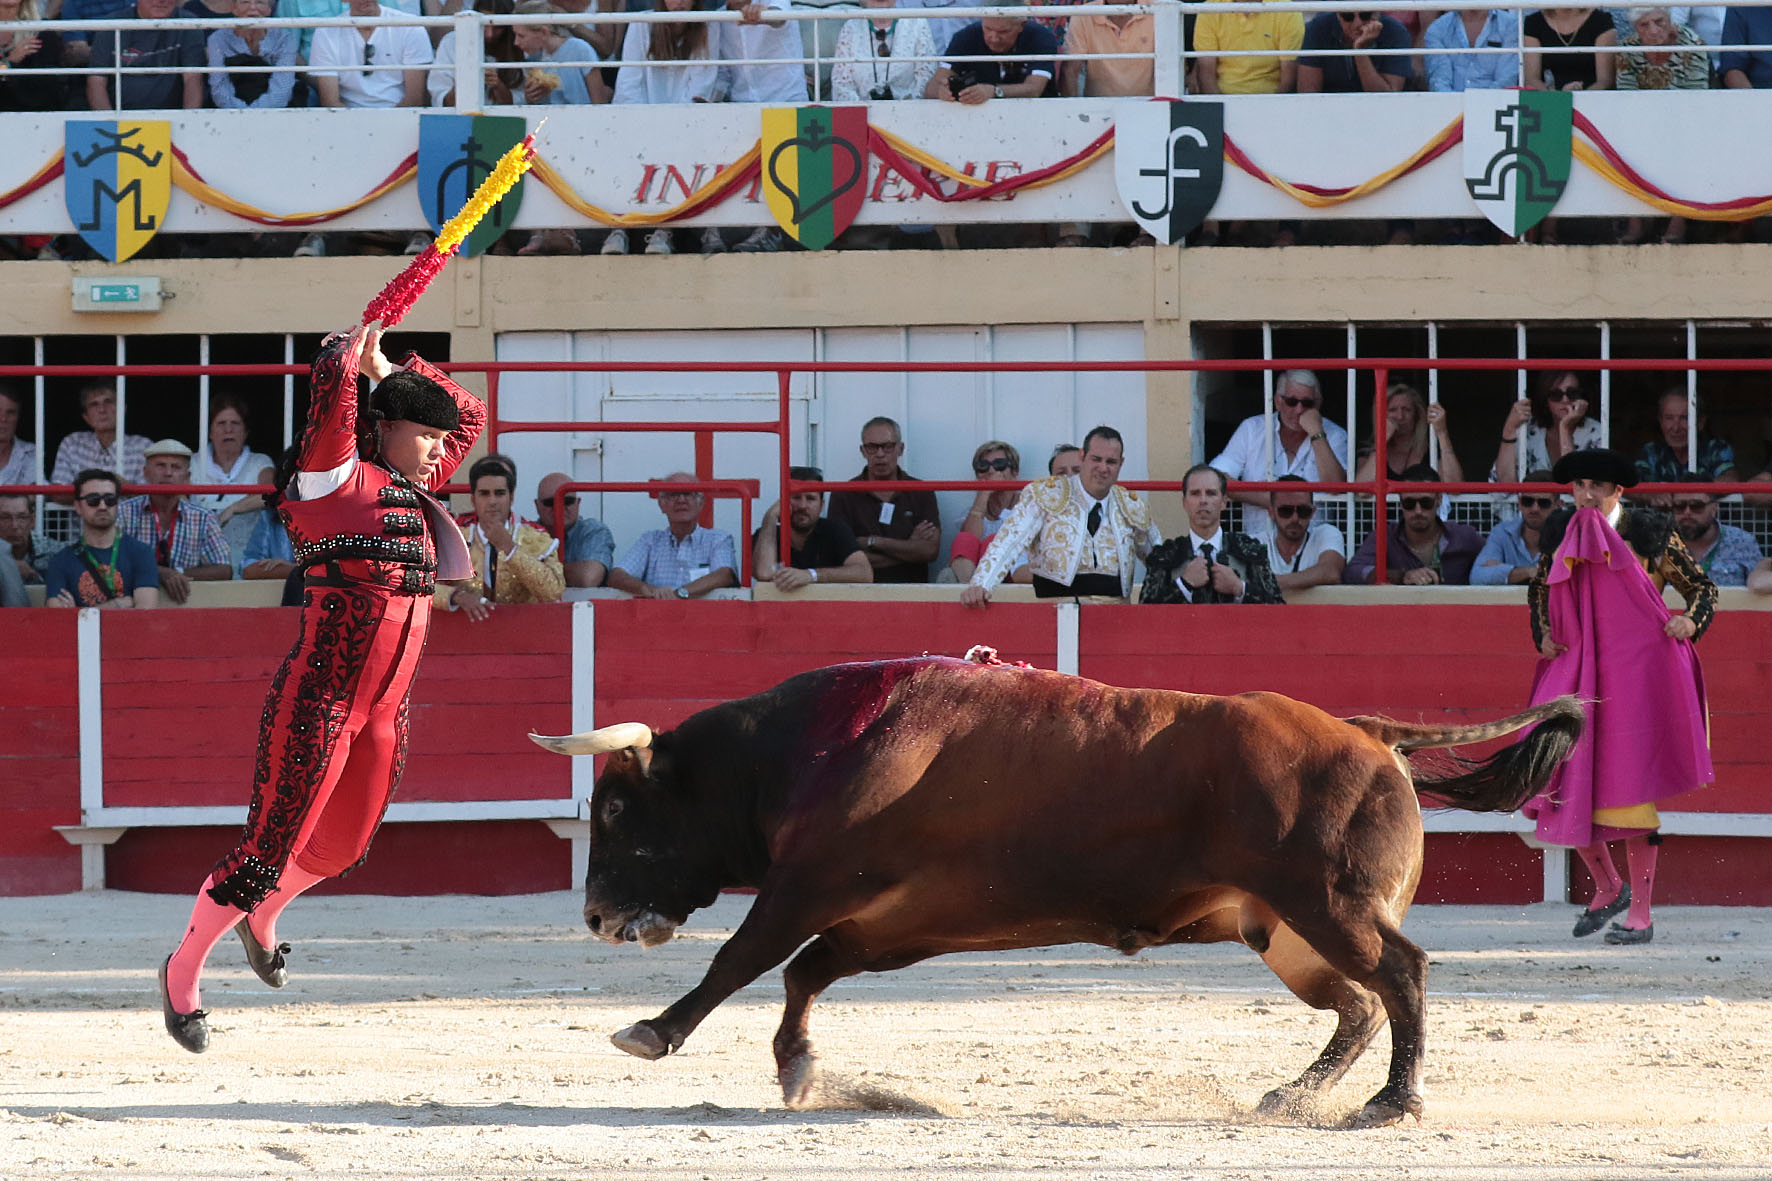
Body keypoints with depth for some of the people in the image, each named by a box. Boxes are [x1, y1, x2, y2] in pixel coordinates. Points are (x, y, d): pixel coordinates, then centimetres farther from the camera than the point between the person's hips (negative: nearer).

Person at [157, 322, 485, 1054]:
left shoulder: (413, 491, 13)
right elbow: (332, 378, -22)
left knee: (345, 847, 20)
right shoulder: (334, 479, -9)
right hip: (318, 698, -8)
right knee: (270, 847, -6)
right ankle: (184, 969, 9)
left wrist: (388, 366, 15)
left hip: (385, 710, 8)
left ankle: (261, 919, 47)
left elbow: (469, 416, 25)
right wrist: (353, 347, -1)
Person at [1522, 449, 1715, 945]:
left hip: (1635, 670, -4)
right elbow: (1538, 587, 28)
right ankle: (1608, 887, 20)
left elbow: (1702, 586, 8)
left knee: (1631, 785, -7)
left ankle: (1640, 915, -2)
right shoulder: (1562, 532, 10)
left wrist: (1691, 621, -11)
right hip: (1577, 671, 4)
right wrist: (1542, 634, 12)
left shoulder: (1650, 532, -1)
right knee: (1560, 780, -3)